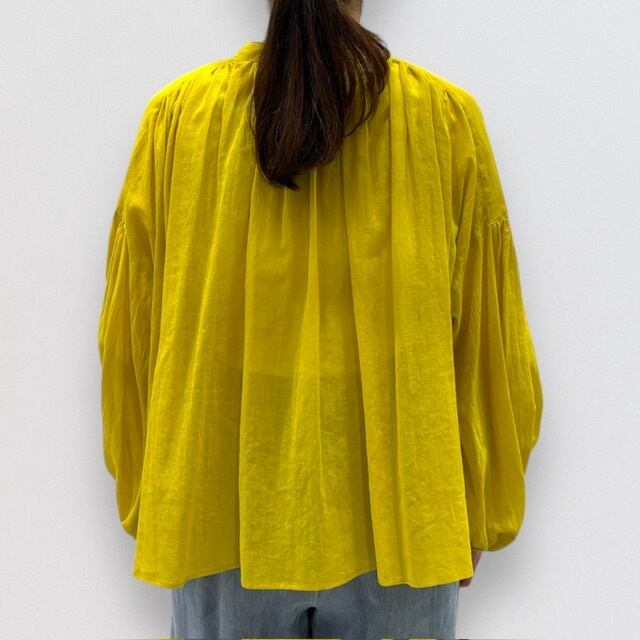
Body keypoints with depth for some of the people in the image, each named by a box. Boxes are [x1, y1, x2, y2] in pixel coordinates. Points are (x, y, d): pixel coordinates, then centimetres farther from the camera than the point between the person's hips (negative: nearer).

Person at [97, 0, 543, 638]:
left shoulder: (176, 112, -4)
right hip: (398, 515, 0)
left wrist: (146, 505, 14)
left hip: (222, 516, 1)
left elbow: (128, 335, 1)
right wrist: (480, 514, 11)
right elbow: (488, 340, -2)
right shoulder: (447, 115, -6)